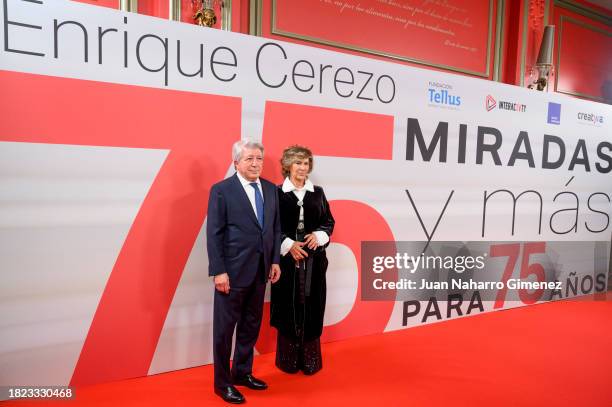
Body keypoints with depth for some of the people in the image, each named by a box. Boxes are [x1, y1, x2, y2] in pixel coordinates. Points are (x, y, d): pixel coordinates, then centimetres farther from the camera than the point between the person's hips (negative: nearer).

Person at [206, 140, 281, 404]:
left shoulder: (270, 189, 8)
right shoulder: (221, 190, -9)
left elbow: (276, 227, 11)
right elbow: (214, 234, -11)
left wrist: (275, 261, 6)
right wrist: (218, 271, -15)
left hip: (260, 271, 6)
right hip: (233, 271, -5)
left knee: (251, 325, 17)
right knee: (225, 328, 8)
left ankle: (243, 373, 36)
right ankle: (223, 382, 25)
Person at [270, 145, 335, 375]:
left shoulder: (317, 192, 9)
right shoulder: (277, 193, -1)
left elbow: (329, 221, 11)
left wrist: (319, 235, -8)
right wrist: (288, 245, -15)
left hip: (314, 259, 3)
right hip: (287, 258, -3)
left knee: (312, 308, 6)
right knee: (289, 308, 3)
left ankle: (310, 359, 19)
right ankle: (288, 360, 17)